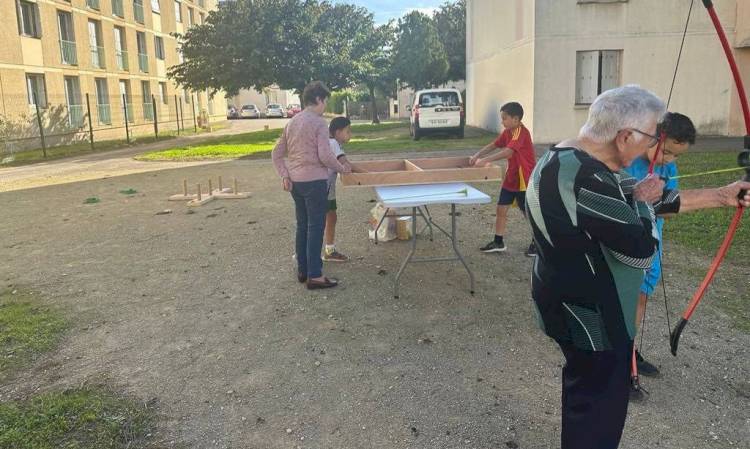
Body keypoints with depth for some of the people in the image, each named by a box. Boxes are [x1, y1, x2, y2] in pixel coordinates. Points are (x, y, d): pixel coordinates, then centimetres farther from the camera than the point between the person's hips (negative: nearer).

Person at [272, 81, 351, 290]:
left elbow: (276, 153, 14)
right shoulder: (319, 122, -11)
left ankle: (302, 270, 24)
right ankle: (314, 276, -1)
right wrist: (342, 168, -3)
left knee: (302, 226, 16)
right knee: (315, 228, -3)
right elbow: (325, 155, -18)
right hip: (314, 181, -8)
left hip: (295, 182, 8)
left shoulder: (291, 122, 14)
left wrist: (284, 176, 8)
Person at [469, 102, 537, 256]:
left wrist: (485, 160, -38)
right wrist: (477, 155, -5)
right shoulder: (507, 132, 5)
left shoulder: (521, 132, -23)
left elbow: (508, 152, -35)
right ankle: (498, 242, 17)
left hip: (524, 179, -8)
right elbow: (494, 145, 10)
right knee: (501, 209, 8)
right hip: (510, 178, 8)